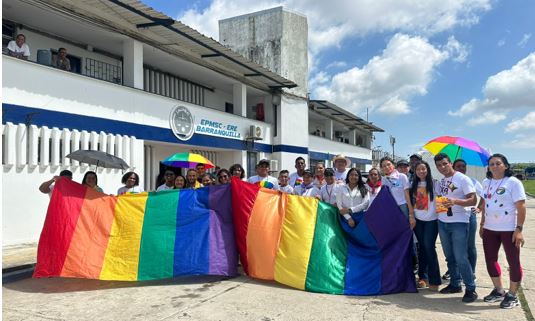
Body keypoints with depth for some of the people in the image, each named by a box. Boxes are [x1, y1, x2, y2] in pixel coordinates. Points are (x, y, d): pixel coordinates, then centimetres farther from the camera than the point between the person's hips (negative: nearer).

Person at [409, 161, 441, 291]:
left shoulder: (434, 183, -6)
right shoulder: (414, 184, 8)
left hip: (431, 219, -4)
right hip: (418, 220, 4)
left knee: (429, 247, -7)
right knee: (421, 247, 10)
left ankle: (434, 280, 2)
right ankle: (423, 277, 19)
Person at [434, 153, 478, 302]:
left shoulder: (463, 179, -8)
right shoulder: (440, 182, 11)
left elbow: (473, 200, -14)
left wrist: (455, 201, -27)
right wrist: (439, 205, 6)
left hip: (459, 223, -7)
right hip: (442, 222, 7)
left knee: (461, 258, -7)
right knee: (450, 257, 14)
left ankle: (471, 289, 6)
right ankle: (455, 284, 27)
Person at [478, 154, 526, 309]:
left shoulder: (513, 182, -10)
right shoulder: (486, 182, 8)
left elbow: (521, 207, -13)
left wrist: (519, 229, -18)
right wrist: (482, 224, 13)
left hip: (509, 229, -6)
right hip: (490, 229, 6)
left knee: (513, 262, 5)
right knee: (490, 260, 11)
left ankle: (512, 295, 19)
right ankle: (499, 291, 28)